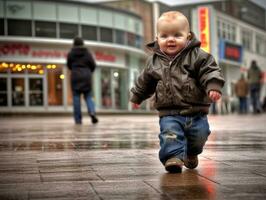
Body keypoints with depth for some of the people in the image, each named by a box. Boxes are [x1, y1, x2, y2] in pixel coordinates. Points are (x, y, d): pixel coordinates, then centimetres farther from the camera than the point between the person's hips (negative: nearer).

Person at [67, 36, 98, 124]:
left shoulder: (71, 53, 0)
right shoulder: (87, 53, 3)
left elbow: (69, 65, 11)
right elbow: (93, 65, 3)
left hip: (75, 76, -1)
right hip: (86, 76, 1)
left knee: (76, 98, 3)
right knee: (88, 96, 9)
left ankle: (78, 119, 0)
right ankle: (92, 112, -17)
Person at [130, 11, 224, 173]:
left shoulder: (197, 56, -7)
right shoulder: (154, 61, 3)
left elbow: (210, 71, -11)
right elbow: (145, 81, 18)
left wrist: (213, 87, -30)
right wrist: (137, 96, 30)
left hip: (196, 112, 0)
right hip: (169, 114, 1)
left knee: (199, 136, 9)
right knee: (170, 134, -22)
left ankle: (191, 154, 38)